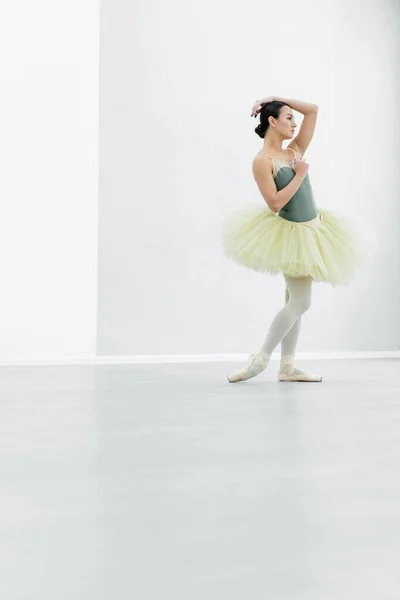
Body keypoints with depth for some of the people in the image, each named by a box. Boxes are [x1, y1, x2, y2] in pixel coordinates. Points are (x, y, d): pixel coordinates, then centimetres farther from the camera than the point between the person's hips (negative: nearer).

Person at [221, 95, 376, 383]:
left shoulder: (294, 151, 7)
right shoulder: (262, 161, -13)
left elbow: (313, 110, 11)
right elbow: (275, 204, -22)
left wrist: (277, 98, 6)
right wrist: (300, 175, -16)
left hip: (312, 229, 8)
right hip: (290, 233, -8)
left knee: (295, 301, 8)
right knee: (301, 302, -9)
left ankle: (287, 366, 13)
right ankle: (262, 358, 1)